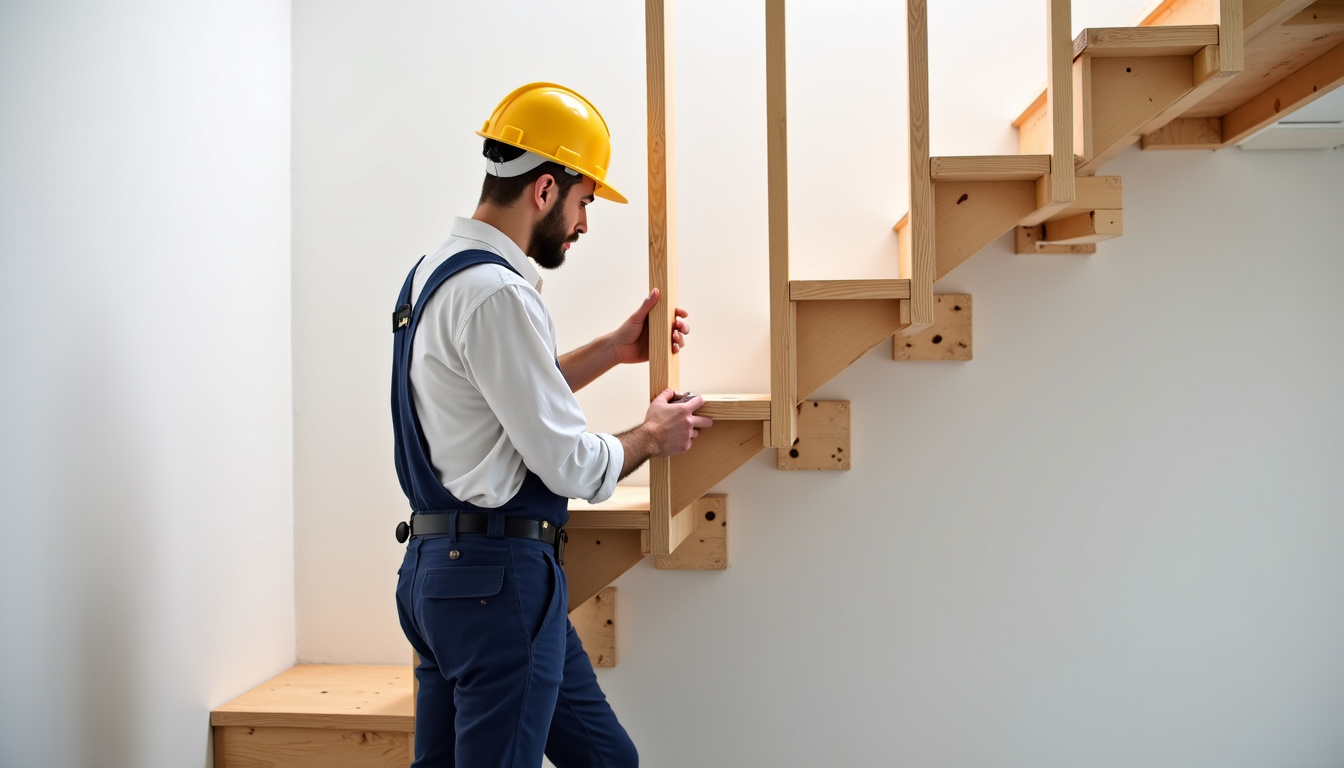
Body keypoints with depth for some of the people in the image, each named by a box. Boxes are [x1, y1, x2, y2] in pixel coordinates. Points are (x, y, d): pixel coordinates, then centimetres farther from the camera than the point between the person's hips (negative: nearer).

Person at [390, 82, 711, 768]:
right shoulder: (496, 293, -19)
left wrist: (615, 349, 24)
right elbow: (572, 464, -17)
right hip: (499, 577, -10)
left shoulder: (435, 272, 13)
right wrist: (653, 436, 2)